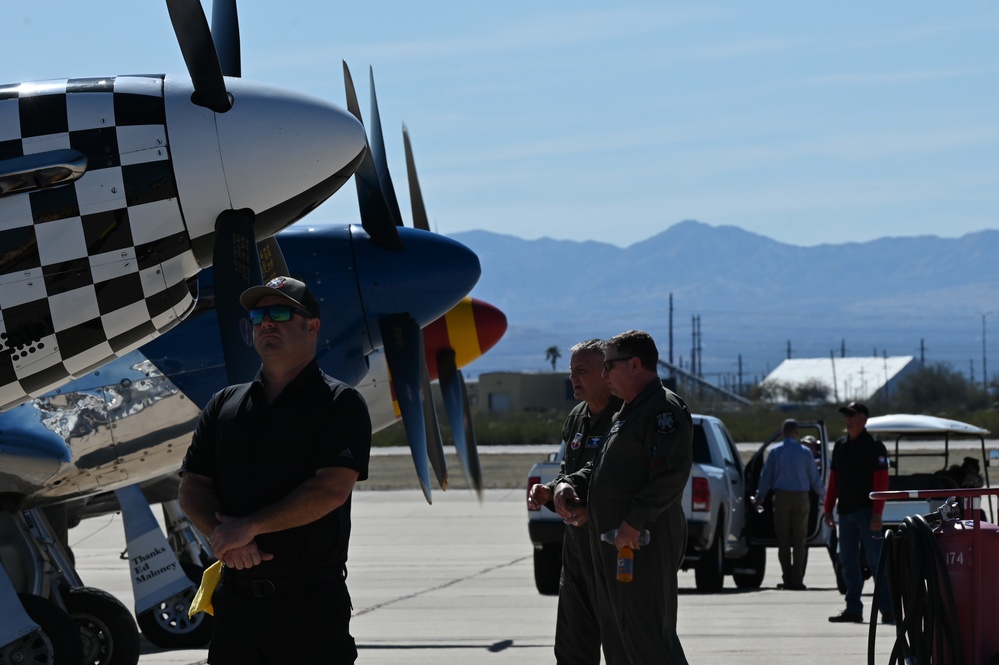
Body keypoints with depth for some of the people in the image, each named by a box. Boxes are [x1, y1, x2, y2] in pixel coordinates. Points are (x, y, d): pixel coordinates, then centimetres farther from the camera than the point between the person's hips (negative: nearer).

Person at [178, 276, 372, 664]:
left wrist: (249, 527, -15)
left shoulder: (340, 404, -2)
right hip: (236, 599, 5)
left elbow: (332, 489, -15)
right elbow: (192, 486, 8)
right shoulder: (224, 405, 14)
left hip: (312, 605, -5)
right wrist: (223, 537, -12)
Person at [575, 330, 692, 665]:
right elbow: (602, 466, 30)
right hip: (613, 547, 11)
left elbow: (674, 473, -24)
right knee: (616, 634, 15)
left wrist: (634, 521, -25)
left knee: (647, 636, -12)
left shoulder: (665, 408, -13)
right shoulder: (627, 412, 20)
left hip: (642, 545, -11)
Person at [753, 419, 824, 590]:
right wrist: (822, 495, 20)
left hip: (781, 497, 0)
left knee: (783, 539, 5)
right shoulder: (805, 452, 0)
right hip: (801, 497, 0)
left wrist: (759, 497, 15)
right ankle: (797, 580, -2)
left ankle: (787, 579, 2)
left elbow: (766, 476, 4)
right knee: (799, 540, 3)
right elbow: (814, 477, 4)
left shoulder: (775, 452, 1)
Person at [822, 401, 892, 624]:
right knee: (848, 563, 7)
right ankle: (853, 609, 11)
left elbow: (881, 482, -11)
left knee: (876, 562, -7)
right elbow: (833, 480, 17)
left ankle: (887, 609, -5)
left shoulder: (873, 447, -6)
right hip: (845, 512, 7)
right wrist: (828, 509, 12)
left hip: (866, 511, -7)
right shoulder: (840, 446, 14)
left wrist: (877, 513, -18)